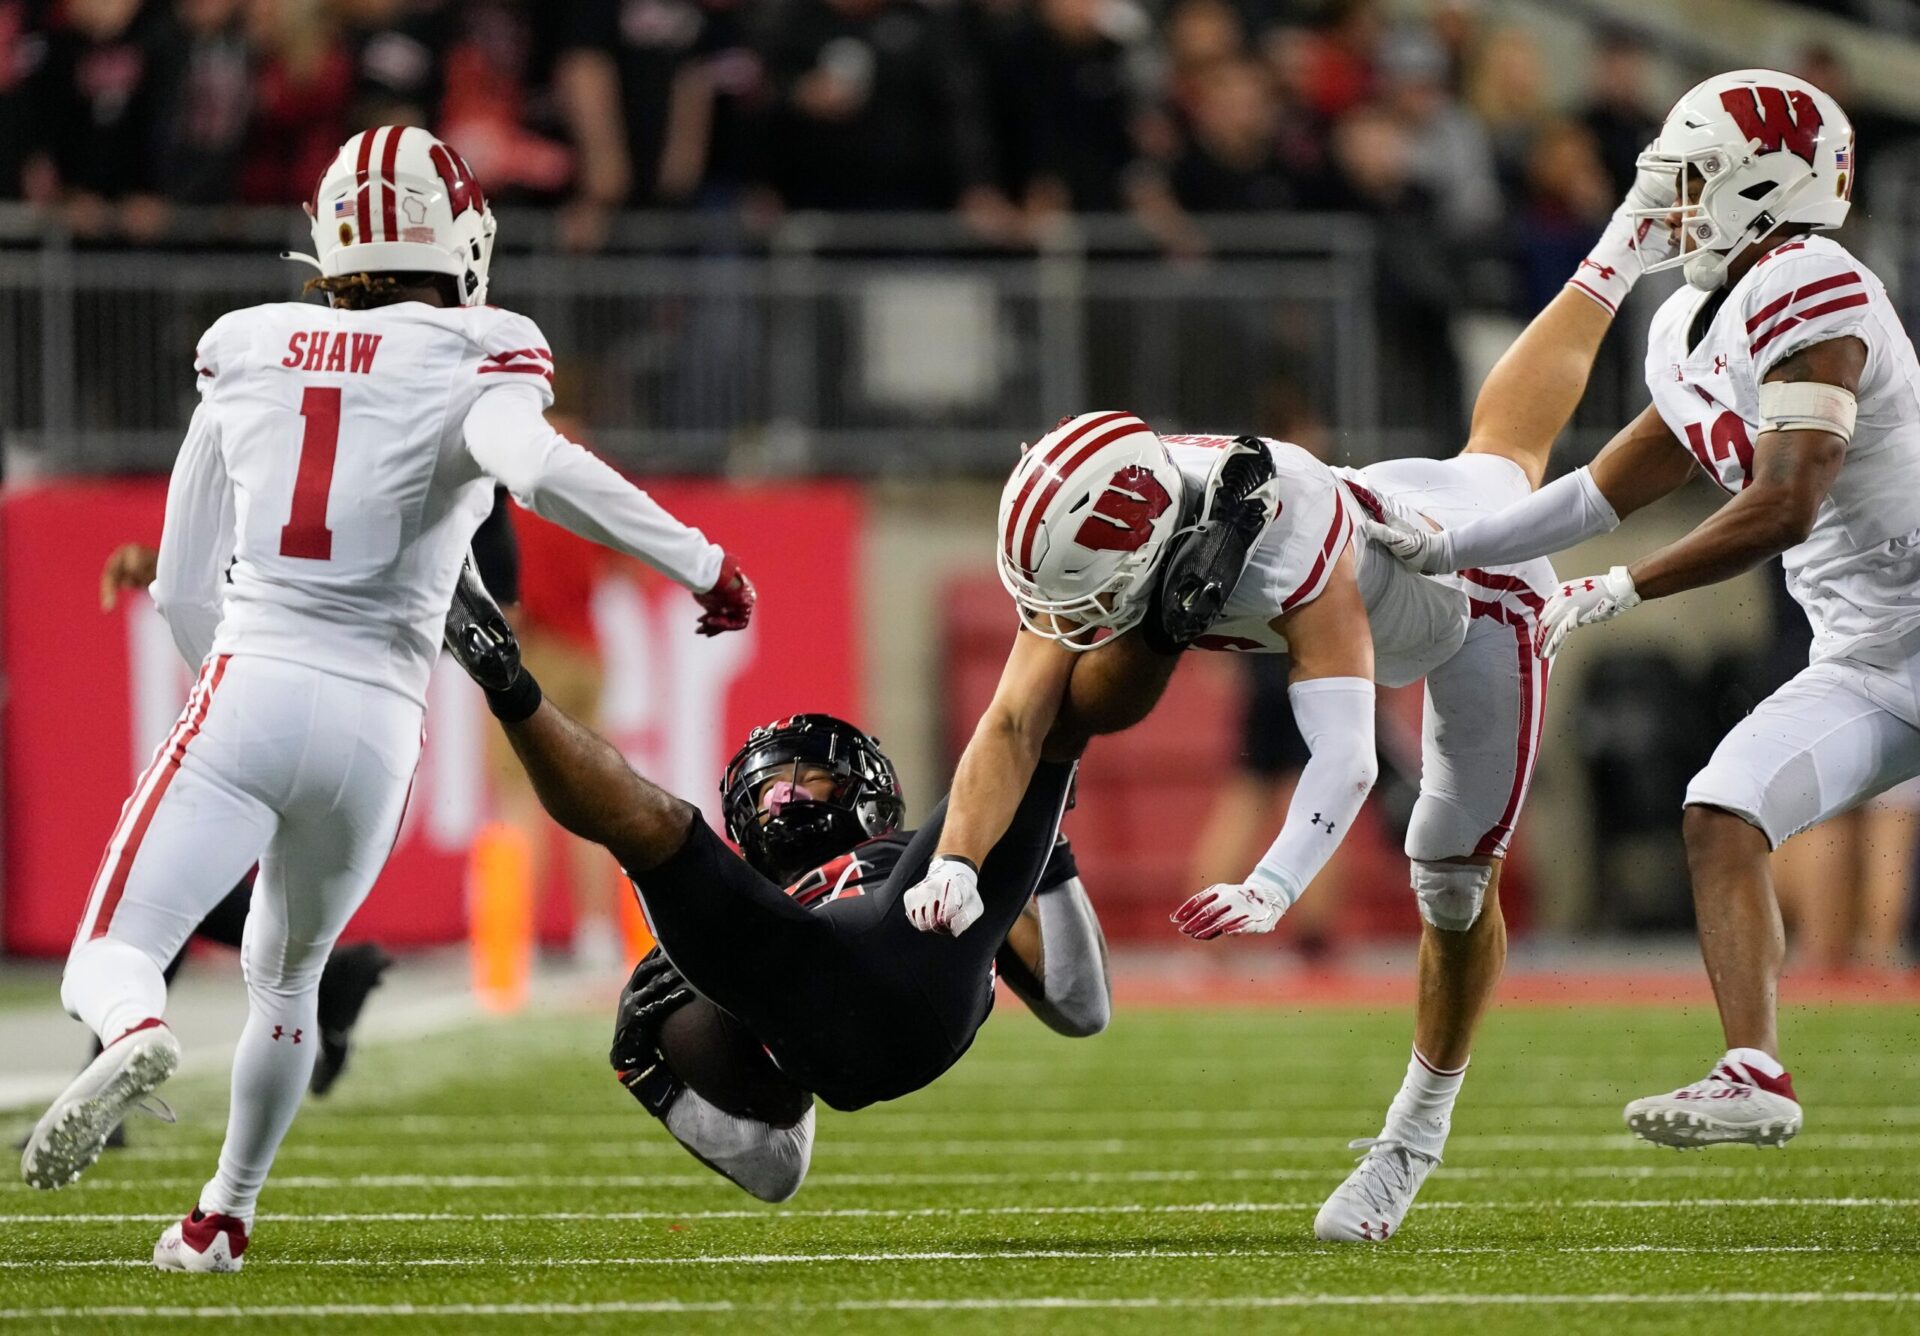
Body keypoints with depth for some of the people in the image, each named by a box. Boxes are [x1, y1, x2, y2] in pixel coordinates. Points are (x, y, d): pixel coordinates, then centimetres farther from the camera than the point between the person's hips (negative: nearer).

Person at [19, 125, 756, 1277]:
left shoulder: (247, 355, 12)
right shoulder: (470, 360, 2)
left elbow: (183, 591, 17)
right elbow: (534, 465, -22)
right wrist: (701, 563, -13)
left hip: (245, 695, 0)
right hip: (377, 720, 1)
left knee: (110, 962, -5)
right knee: (286, 976, 26)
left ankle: (136, 1036, -39)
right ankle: (224, 1217, 30)